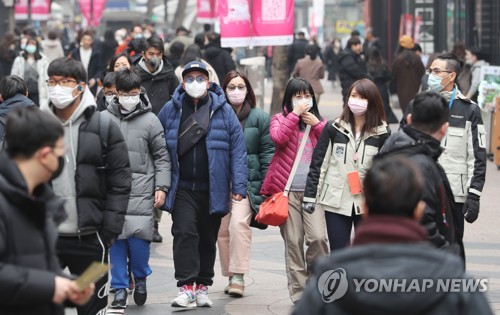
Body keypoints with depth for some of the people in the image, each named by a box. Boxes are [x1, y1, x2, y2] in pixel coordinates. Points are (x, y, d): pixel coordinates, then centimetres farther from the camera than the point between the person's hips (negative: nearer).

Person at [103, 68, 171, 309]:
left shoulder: (150, 120, 3)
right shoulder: (104, 119, 5)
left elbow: (162, 157, 6)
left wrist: (161, 187, -1)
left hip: (141, 192, -1)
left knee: (139, 238, -7)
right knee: (115, 238, 1)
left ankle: (140, 278, 18)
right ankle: (120, 289, 11)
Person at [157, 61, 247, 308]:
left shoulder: (223, 110, 0)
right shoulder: (171, 109, 4)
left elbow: (238, 149, -2)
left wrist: (239, 185, -8)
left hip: (213, 189, 0)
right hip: (183, 188, 0)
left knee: (208, 239, 10)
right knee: (184, 233, -13)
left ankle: (203, 287, 21)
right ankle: (186, 287, -13)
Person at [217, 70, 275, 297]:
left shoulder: (259, 118, 2)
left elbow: (267, 152, 2)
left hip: (247, 181, -3)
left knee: (239, 223, -20)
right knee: (222, 229, 3)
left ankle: (238, 276, -17)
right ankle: (231, 277, 15)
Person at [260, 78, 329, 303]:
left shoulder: (317, 121, 16)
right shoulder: (280, 119, 9)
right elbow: (278, 138, -13)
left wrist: (317, 124, -3)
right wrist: (295, 114, -9)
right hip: (287, 190, -1)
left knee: (318, 237, -13)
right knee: (293, 242, 0)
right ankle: (299, 292, 6)